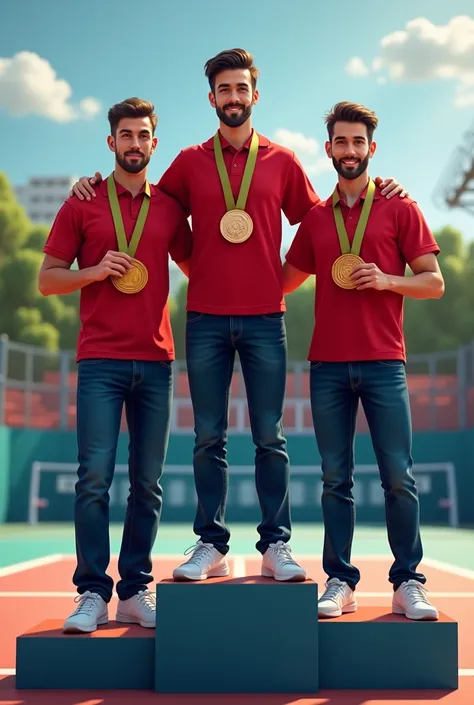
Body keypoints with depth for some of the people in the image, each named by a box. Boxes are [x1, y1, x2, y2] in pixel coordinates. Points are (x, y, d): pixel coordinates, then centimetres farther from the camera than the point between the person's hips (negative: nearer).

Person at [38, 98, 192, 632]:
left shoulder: (169, 208, 13)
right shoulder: (82, 205, 6)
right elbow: (47, 279, 6)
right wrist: (95, 270, -10)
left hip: (155, 362, 3)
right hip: (101, 361, -2)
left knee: (147, 483, 4)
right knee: (95, 477, -8)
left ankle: (134, 593, 12)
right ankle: (92, 594, 0)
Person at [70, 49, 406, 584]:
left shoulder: (282, 161, 9)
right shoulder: (190, 162, 10)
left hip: (265, 318, 0)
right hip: (205, 318, 1)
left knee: (269, 436, 2)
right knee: (209, 436, 4)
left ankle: (276, 545, 10)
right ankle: (211, 545, 12)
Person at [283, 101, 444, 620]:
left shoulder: (399, 209, 5)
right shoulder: (315, 218, 14)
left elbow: (434, 282, 2)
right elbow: (286, 281, 23)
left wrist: (386, 280, -12)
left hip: (383, 362, -2)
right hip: (328, 365, 3)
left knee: (398, 476, -3)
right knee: (335, 477, 5)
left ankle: (408, 583, 7)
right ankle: (340, 582, 12)